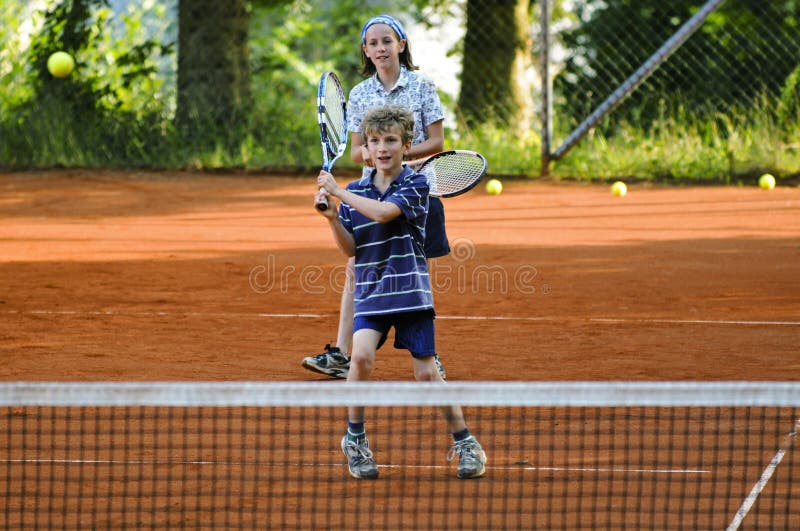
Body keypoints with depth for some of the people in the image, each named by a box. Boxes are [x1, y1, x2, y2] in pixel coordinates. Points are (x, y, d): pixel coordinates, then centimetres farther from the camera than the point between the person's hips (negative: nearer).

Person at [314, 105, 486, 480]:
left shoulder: (415, 184, -6)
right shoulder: (356, 190, 7)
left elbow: (382, 212, -23)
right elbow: (350, 248, 5)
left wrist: (337, 191, -18)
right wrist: (332, 217, -11)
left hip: (411, 291, -3)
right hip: (370, 293, 3)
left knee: (426, 372, -1)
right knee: (362, 354, -21)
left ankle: (464, 442, 16)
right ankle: (355, 439, -4)